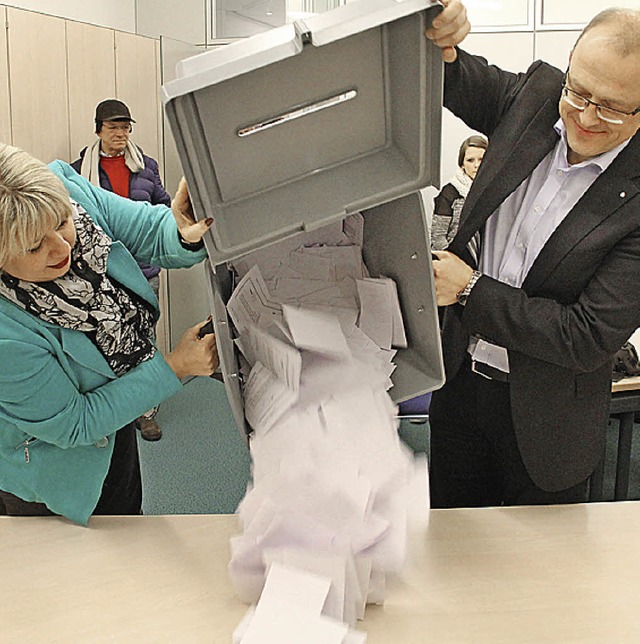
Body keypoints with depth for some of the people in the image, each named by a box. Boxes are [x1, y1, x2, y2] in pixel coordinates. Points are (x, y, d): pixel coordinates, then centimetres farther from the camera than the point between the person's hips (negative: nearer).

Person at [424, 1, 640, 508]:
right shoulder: (537, 94, -9)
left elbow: (589, 339, -24)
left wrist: (471, 290, -21)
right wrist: (436, 42, -21)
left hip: (544, 418, -3)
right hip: (461, 384, 4)